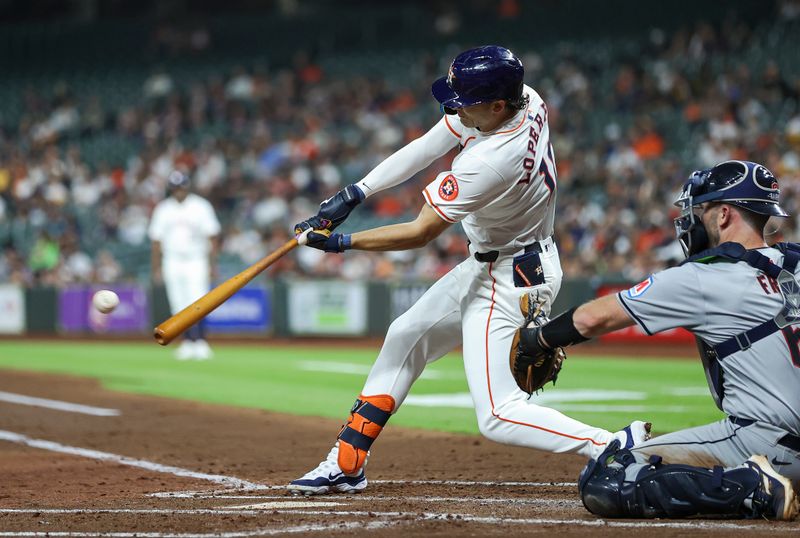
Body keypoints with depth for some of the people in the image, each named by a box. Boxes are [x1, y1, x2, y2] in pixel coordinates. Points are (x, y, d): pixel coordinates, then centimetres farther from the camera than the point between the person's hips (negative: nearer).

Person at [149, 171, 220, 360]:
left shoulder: (200, 206, -1)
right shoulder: (162, 209, 6)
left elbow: (212, 237, -1)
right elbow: (156, 240, 7)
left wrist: (212, 265, -8)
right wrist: (156, 268, 2)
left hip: (196, 261, -3)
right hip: (172, 263, 3)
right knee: (180, 307, 2)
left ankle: (200, 343, -13)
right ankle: (187, 343, 10)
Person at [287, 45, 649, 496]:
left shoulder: (488, 163, -33)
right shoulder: (527, 100, -9)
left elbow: (421, 233, -22)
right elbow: (428, 148, 0)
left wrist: (342, 243, -14)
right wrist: (355, 193, -4)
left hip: (510, 283, -10)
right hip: (485, 267, 10)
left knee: (498, 416, -11)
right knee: (406, 337, 19)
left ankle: (620, 447, -17)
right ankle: (347, 464, 26)